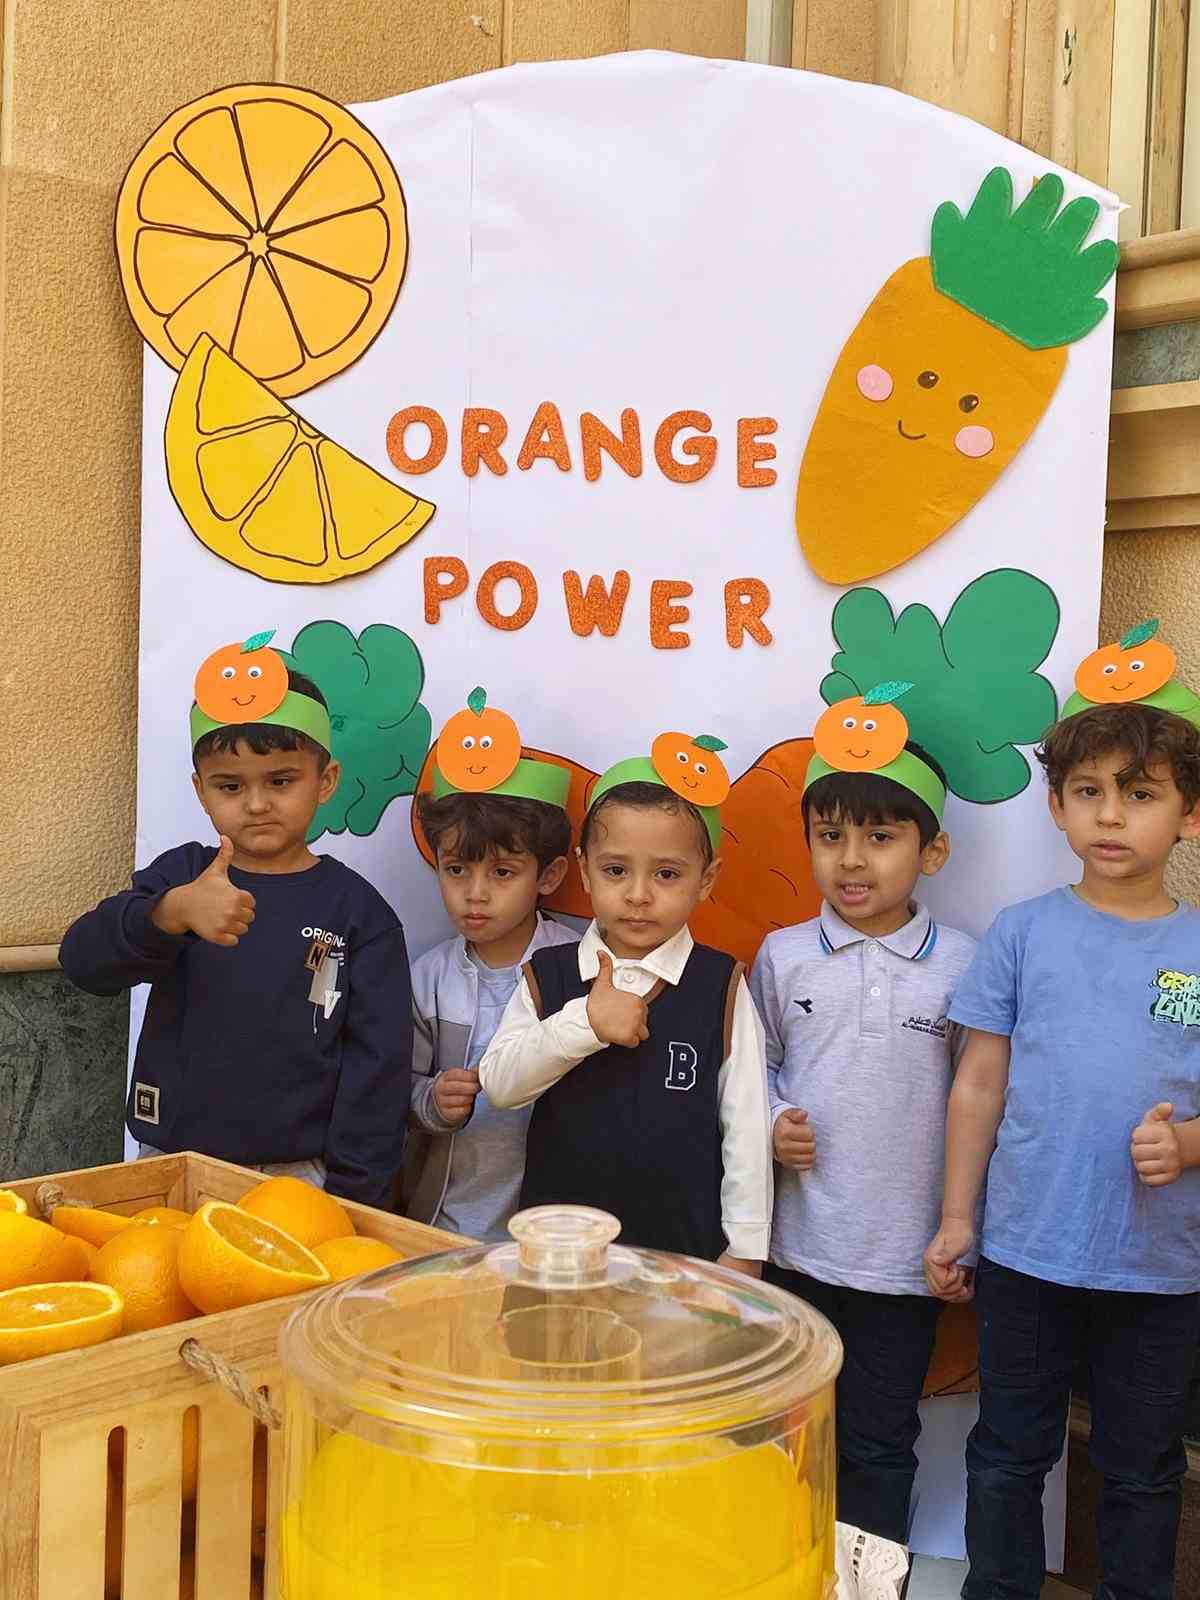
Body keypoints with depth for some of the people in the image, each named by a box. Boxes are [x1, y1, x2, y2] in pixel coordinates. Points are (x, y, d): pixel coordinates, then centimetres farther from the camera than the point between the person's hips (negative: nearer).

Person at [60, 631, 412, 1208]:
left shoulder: (357, 910, -4)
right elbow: (83, 960, -15)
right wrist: (172, 912, -34)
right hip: (170, 1168, 2)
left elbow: (378, 1061, -4)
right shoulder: (180, 874, 1)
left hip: (300, 1178, -2)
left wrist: (353, 1194, -9)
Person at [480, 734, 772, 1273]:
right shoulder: (548, 974, -1)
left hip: (685, 1244, -1)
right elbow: (499, 1082, -9)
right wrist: (584, 1022, -21)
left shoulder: (721, 986, -6)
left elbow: (746, 1123, -3)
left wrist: (743, 1247, -3)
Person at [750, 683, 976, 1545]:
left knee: (879, 1449, 12)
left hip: (907, 1255, -2)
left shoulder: (960, 964, -5)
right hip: (800, 1244, 2)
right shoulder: (783, 956, -1)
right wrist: (772, 1124, -8)